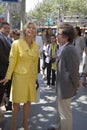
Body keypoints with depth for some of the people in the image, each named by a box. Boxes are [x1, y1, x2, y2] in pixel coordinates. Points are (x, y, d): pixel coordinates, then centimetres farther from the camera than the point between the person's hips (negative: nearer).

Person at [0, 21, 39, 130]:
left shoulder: (36, 46, 3)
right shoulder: (16, 43, -10)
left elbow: (35, 62, 9)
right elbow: (12, 61, -8)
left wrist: (36, 76, 12)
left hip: (31, 77, 4)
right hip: (19, 76, -4)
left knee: (28, 101, 12)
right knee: (16, 102, 6)